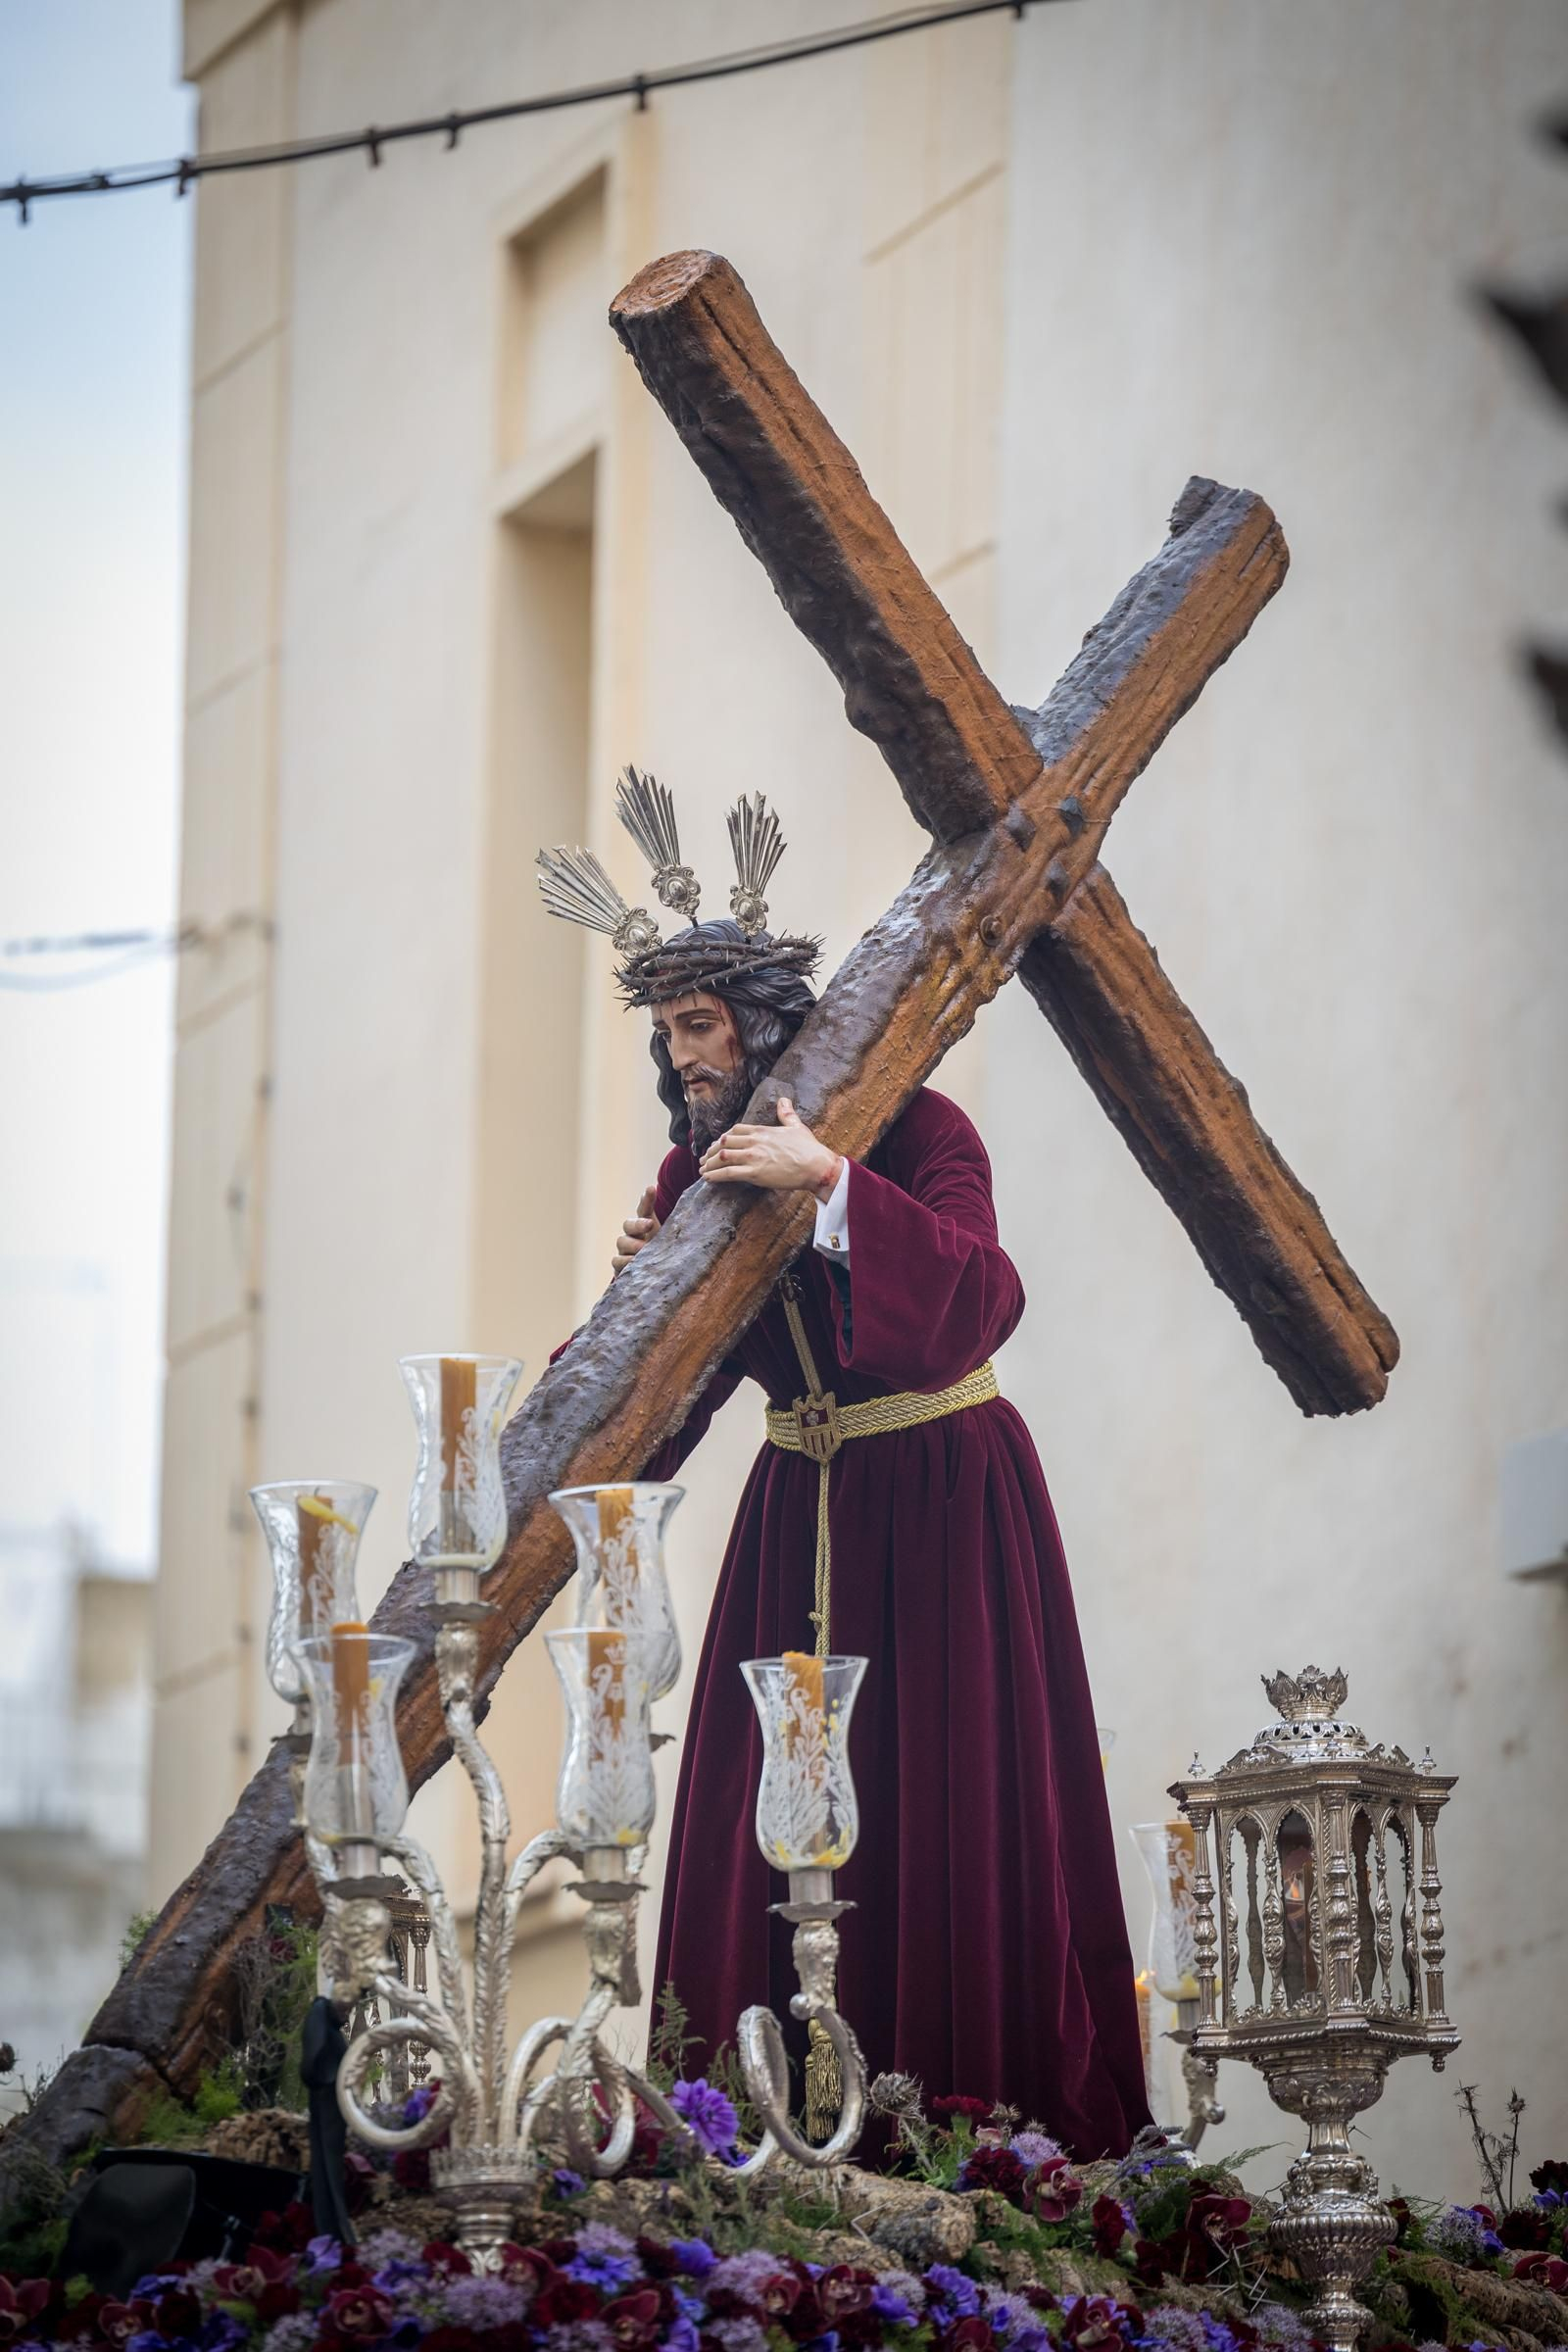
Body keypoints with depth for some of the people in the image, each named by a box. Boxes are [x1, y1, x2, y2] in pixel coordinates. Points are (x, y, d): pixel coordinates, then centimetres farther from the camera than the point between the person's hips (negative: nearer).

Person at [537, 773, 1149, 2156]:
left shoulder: (914, 1132, -12)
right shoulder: (698, 1175, 5)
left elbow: (982, 1294, -30)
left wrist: (833, 1182, -36)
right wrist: (637, 1291, -15)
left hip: (942, 1496, -5)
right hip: (800, 1510, 5)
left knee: (948, 1818, -6)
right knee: (767, 1819, 0)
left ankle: (992, 2128, -1)